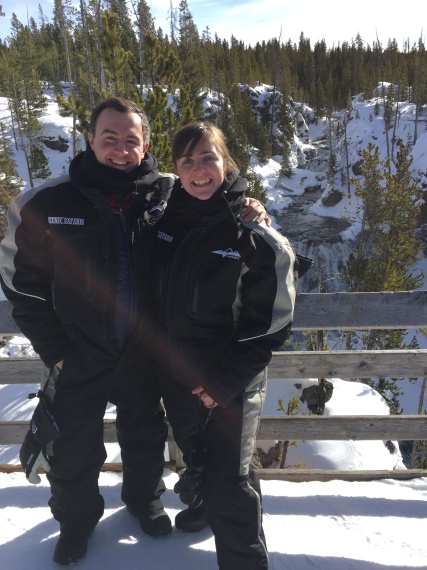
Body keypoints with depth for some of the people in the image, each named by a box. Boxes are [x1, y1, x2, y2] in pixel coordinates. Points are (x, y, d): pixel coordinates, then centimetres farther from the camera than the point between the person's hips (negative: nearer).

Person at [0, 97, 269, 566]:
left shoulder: (170, 194, -11)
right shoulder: (48, 203, -13)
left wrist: (245, 213, -18)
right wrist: (53, 348, -6)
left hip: (143, 352, 1)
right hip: (79, 356, 0)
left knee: (145, 437, 22)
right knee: (72, 448, 17)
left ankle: (145, 500, 53)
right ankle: (76, 518, 48)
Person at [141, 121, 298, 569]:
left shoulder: (256, 236, -18)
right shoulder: (165, 224, -3)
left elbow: (271, 322, -16)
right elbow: (151, 299, 8)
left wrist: (224, 381, -16)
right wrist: (164, 359, 3)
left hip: (230, 386, -5)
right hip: (175, 377, 5)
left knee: (228, 485, 3)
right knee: (196, 460, 27)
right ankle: (201, 503, 56)